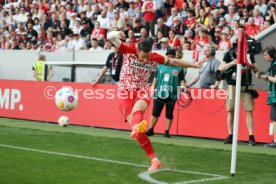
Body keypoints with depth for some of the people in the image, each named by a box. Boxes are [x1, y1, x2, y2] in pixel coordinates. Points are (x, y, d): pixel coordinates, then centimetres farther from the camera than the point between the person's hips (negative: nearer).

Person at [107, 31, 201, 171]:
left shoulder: (155, 58, 0)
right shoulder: (129, 52, -8)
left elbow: (174, 62, 14)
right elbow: (110, 37, -12)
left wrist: (194, 64, 14)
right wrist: (117, 34, -36)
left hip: (141, 92, 1)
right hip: (125, 93, -1)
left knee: (137, 108, -38)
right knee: (138, 132, -11)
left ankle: (137, 127, -71)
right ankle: (154, 160, -6)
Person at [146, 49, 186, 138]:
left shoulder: (179, 68, 2)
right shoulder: (160, 66, 8)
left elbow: (181, 81, 3)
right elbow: (156, 79, 12)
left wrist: (183, 87, -16)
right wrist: (153, 89, 6)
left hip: (172, 95, -1)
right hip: (159, 94, 1)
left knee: (169, 114, 5)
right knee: (155, 113, 3)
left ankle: (167, 132, 13)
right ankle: (150, 130, 12)